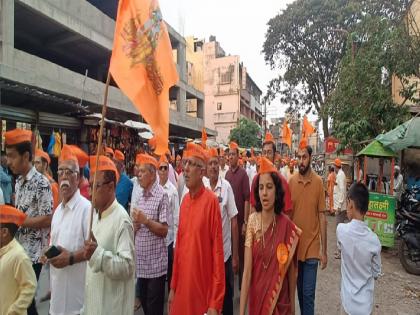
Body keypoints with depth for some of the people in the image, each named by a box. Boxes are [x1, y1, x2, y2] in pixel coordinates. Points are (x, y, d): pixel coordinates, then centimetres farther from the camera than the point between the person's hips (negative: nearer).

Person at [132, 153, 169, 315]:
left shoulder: (162, 196, -14)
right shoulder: (139, 197, 9)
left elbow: (164, 231, -15)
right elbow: (136, 228, 14)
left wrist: (145, 220, -21)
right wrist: (134, 225, -7)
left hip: (156, 264, -7)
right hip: (140, 262, 7)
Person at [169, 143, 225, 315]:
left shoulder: (212, 201, -16)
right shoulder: (184, 201, 4)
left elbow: (217, 251, -15)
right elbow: (178, 245, 9)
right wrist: (173, 287, 11)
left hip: (203, 287, -6)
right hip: (182, 287, 6)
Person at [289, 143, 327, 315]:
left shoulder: (318, 182, -8)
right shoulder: (291, 181, -2)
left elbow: (322, 217, -5)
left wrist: (324, 250, -4)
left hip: (312, 247, -2)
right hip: (294, 245, 3)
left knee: (308, 293, 4)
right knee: (299, 291, 18)